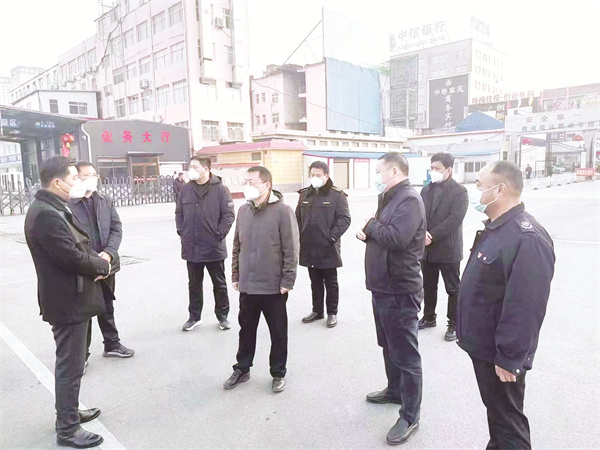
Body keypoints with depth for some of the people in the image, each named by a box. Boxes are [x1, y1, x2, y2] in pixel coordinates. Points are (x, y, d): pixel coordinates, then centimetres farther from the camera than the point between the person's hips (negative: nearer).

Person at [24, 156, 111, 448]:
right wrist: (102, 265, -9)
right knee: (70, 366, 2)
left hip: (70, 297, 11)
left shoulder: (54, 209, 10)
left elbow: (79, 245, 14)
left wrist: (97, 261, -3)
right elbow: (72, 257, -26)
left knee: (69, 363, 23)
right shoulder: (46, 214, -24)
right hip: (67, 301, -11)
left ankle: (68, 413, 39)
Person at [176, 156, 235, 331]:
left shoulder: (220, 189, -9)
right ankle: (194, 316, 30)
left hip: (214, 247, -4)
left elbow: (228, 215, -10)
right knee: (194, 284, 16)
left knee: (219, 284, 11)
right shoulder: (186, 189, 5)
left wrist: (219, 234, -13)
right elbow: (179, 213, 13)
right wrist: (181, 232, 4)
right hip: (191, 247, 4)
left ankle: (222, 316, 26)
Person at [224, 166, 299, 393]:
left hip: (274, 286, -5)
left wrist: (287, 280, -13)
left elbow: (291, 249, -12)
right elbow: (237, 246, 13)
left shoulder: (282, 211, -12)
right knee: (246, 329, 19)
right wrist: (236, 275, 13)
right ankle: (242, 369, 36)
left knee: (278, 332, 11)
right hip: (247, 285, 5)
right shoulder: (243, 210, 6)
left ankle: (278, 373, 29)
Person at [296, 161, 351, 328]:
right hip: (309, 248, 5)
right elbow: (298, 218, 14)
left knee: (331, 282, 9)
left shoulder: (337, 195, -7)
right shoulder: (305, 194, 9)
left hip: (328, 249, -5)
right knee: (315, 282, 17)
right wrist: (299, 238, 5)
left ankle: (332, 313, 23)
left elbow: (344, 219, -11)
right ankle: (317, 310, 31)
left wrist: (332, 236, -17)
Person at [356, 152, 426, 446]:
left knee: (405, 354, 2)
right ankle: (395, 390, 43)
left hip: (400, 290, -10)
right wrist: (365, 231, -6)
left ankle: (410, 417, 15)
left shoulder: (409, 200, -18)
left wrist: (371, 224, -14)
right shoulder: (390, 198, 14)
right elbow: (379, 232, 16)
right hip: (383, 286, 10)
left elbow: (395, 237, -32)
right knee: (389, 346, 24)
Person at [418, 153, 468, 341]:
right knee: (428, 286, 18)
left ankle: (454, 324, 20)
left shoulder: (459, 192, -9)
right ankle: (429, 318, 34)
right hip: (427, 248, 6)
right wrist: (422, 232, -16)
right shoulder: (426, 189, 9)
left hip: (448, 249, -6)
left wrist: (431, 235, -21)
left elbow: (454, 219, -19)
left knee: (453, 289, 7)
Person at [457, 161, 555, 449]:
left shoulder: (527, 238, -26)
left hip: (500, 353, -9)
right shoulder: (495, 228, 7)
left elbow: (526, 307, -28)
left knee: (507, 420, 9)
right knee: (494, 410, 25)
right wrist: (469, 334, 20)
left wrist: (509, 357, -23)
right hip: (483, 344, 9)